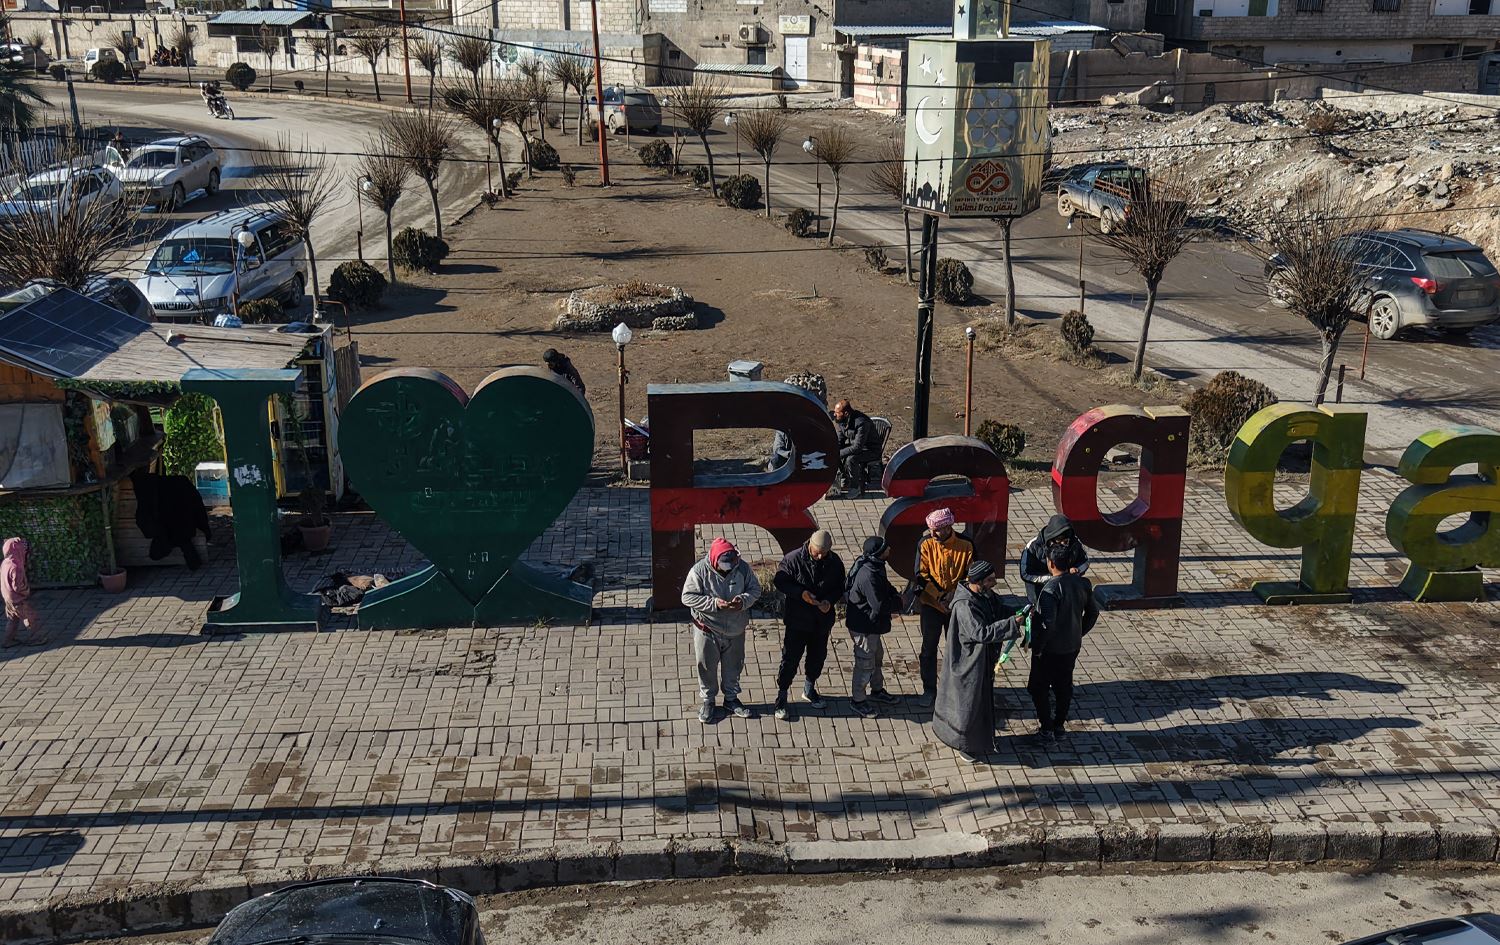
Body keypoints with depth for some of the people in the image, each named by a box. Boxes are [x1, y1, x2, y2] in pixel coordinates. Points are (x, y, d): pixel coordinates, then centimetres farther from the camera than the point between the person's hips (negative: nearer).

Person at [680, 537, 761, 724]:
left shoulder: (742, 568, -12)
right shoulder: (700, 571, -21)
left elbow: (755, 589, -1)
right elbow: (688, 597, -19)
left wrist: (743, 600, -24)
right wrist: (714, 603, -29)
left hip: (735, 630, 3)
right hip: (707, 630, -3)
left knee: (733, 666, 19)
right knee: (707, 666, 13)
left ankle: (731, 699, 39)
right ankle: (707, 700, 33)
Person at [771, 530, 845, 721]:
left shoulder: (835, 562, -6)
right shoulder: (793, 559, -17)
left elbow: (840, 588, 5)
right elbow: (780, 581, -10)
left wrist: (830, 601, -16)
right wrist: (801, 593, -25)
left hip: (823, 620, 4)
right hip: (797, 619, -4)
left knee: (818, 656, 19)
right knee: (790, 659, -1)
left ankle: (809, 690, 41)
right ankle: (781, 699, 11)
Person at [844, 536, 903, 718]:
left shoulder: (875, 566, -2)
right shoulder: (868, 576, -34)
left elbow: (885, 585, 17)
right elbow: (880, 606, -31)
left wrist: (894, 593, -4)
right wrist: (898, 602, -14)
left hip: (872, 623, 10)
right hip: (864, 626, -10)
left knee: (877, 656, 27)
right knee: (865, 663, 6)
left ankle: (877, 690, 46)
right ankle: (857, 699, 25)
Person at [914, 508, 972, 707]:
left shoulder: (965, 545, -9)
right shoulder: (925, 545, -8)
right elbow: (921, 575, -9)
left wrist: (955, 593, -18)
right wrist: (938, 594, -20)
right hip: (931, 605, 0)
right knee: (929, 649, 7)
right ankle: (929, 690, 21)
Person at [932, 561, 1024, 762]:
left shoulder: (988, 595, -3)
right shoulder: (964, 605, -30)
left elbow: (1001, 609, 12)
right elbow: (981, 632, -35)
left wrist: (1019, 613, -8)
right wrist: (1012, 623, -34)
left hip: (985, 658, 9)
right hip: (968, 661, -9)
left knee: (984, 698, 22)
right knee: (968, 702, 7)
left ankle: (981, 738, 42)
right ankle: (964, 745, 26)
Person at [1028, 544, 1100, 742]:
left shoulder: (1051, 589, -27)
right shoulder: (1082, 583, -4)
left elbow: (1047, 624, -30)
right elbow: (1093, 613, 8)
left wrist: (1037, 647, -18)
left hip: (1050, 649, -7)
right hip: (1073, 646, 7)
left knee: (1038, 688, 11)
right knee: (1064, 685, 22)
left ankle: (1047, 729, 14)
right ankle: (1060, 724, 35)